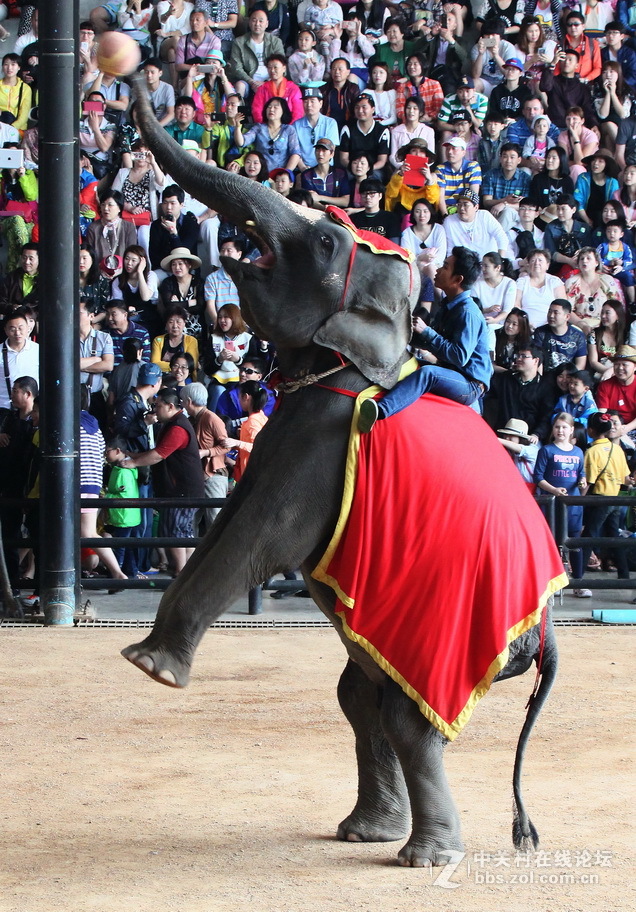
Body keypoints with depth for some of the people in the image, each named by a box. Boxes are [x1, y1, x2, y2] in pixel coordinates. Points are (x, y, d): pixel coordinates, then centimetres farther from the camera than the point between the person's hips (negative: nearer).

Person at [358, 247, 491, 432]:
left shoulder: (468, 313, -16)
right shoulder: (447, 306, 16)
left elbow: (460, 356, -24)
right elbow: (429, 343, 23)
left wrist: (426, 332, -21)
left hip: (471, 385, -11)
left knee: (427, 373, -38)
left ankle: (381, 410, -62)